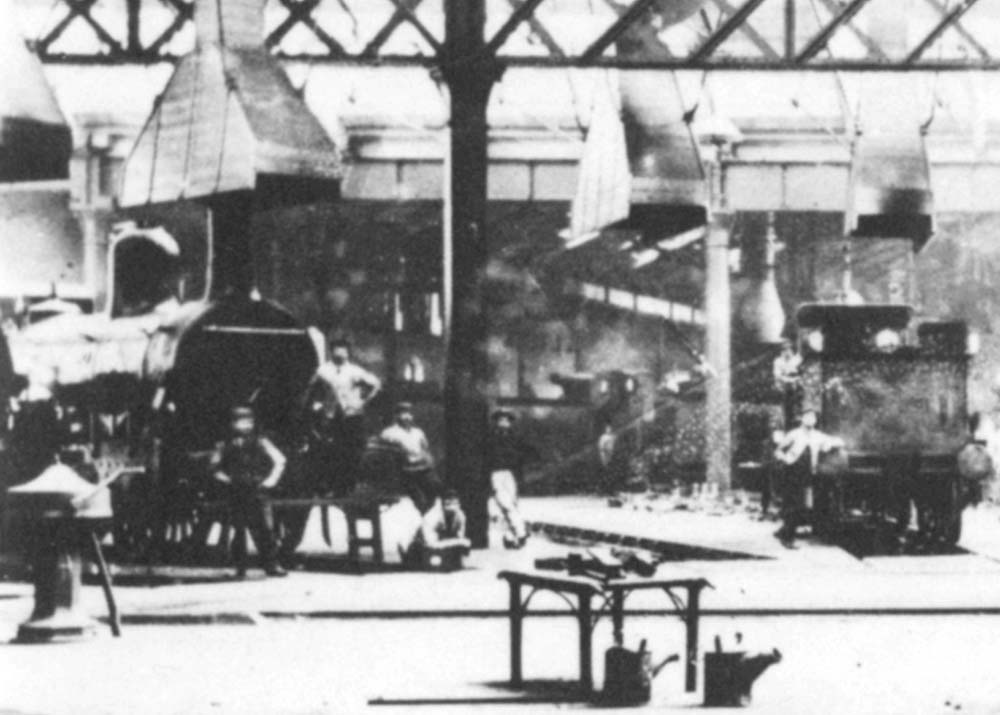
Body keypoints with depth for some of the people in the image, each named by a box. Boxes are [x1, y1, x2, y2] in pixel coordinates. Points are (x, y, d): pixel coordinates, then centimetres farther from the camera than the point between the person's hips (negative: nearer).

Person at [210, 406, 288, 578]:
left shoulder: (260, 442, 5)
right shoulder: (226, 446, 9)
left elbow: (279, 460, 8)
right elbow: (215, 466, 18)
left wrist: (271, 479, 0)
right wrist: (224, 478, 3)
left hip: (257, 491, -1)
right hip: (236, 492, 1)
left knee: (264, 528, -7)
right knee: (239, 530, 2)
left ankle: (271, 565, -4)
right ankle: (240, 567, 8)